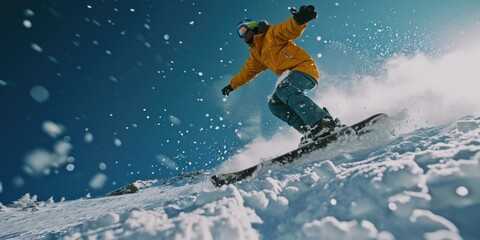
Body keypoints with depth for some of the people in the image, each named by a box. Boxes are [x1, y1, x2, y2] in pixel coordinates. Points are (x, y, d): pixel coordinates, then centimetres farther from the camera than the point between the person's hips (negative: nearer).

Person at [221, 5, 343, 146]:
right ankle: (311, 131, -18)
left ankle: (326, 123, -42)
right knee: (274, 104, -5)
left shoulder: (272, 34, -1)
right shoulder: (256, 53, 24)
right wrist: (232, 86, 44)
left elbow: (291, 29, -20)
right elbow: (247, 72, 37)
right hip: (292, 78, 9)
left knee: (284, 89, -33)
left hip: (304, 67, -8)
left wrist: (299, 21, -43)